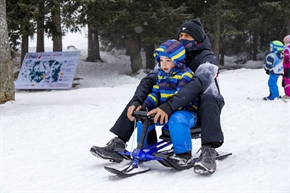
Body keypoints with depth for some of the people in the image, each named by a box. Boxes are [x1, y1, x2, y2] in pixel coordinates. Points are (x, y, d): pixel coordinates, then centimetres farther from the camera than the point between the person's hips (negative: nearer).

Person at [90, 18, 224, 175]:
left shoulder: (207, 58, -16)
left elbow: (197, 85, -35)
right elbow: (150, 78, -9)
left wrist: (169, 106, -47)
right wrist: (136, 101, -28)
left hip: (201, 108, -5)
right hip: (177, 106, 6)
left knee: (208, 98, -39)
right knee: (139, 98, -6)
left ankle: (208, 152, -46)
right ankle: (118, 145, -9)